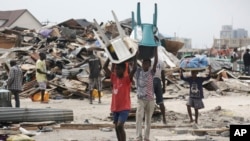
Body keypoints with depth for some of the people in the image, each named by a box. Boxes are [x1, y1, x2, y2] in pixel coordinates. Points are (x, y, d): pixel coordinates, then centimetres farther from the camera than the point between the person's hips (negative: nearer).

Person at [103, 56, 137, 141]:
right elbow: (105, 67, 8)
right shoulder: (114, 78, 7)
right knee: (116, 127, 10)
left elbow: (134, 69, -25)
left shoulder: (127, 79, -9)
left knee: (120, 126, -19)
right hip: (115, 108, 6)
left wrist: (134, 57, -20)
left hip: (124, 108, -6)